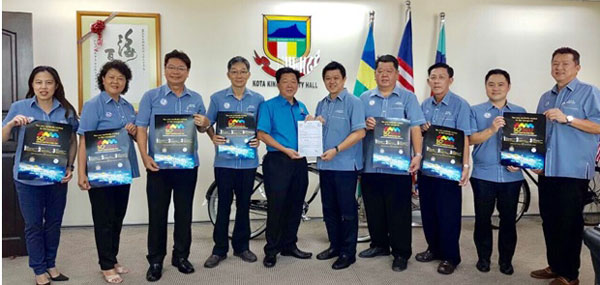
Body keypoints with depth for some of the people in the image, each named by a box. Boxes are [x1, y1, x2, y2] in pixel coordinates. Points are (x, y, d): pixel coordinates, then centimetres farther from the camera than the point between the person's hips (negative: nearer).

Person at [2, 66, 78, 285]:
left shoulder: (66, 110, 1)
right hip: (28, 177, -2)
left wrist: (70, 167, -4)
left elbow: (73, 141, 7)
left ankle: (50, 264, 30)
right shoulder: (19, 107, -3)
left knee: (54, 223, 13)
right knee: (33, 225, 7)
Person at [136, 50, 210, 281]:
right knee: (157, 214, 4)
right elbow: (141, 128, -4)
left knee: (184, 212, 11)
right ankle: (155, 261, 16)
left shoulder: (196, 99, 8)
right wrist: (145, 157, -15)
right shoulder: (151, 96, 0)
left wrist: (204, 124, -10)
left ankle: (181, 256, 25)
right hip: (158, 164, -2)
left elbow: (202, 128, 14)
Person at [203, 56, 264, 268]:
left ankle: (242, 246, 24)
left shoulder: (257, 99, 4)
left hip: (248, 160, 1)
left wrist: (258, 140, -9)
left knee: (244, 204, 11)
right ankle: (219, 249, 16)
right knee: (224, 204, 4)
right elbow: (208, 123, 6)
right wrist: (213, 137, -12)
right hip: (224, 160, -1)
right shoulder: (217, 98, 1)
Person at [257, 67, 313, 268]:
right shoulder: (269, 106, -1)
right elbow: (262, 134, -10)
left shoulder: (302, 108, 16)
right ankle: (271, 250, 8)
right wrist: (285, 150, -17)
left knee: (295, 205, 11)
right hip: (277, 161, -6)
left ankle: (289, 245, 24)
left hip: (299, 161, 6)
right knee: (276, 206, -3)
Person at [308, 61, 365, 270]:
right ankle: (335, 245, 27)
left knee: (347, 210, 2)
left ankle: (348, 252, 12)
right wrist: (311, 124, -3)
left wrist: (336, 149, -20)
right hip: (325, 164, 7)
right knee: (329, 209, 14)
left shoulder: (353, 102, -5)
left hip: (346, 165, -6)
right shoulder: (321, 104, 14)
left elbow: (359, 132, -14)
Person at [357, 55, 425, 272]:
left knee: (399, 212, 1)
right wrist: (365, 125, -11)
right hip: (370, 165, 3)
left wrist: (418, 154, -16)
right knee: (374, 210, 13)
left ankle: (401, 253, 12)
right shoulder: (365, 98, 11)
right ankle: (379, 245, 29)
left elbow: (415, 128, -5)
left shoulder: (407, 98, 3)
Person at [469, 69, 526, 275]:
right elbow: (470, 139, -5)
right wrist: (492, 129, -20)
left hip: (511, 175, 2)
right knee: (483, 218, 6)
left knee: (508, 219, 8)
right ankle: (483, 257, 20)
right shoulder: (476, 111, 3)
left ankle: (506, 259, 21)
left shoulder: (520, 112, 10)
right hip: (483, 175, -1)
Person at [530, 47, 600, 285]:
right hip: (547, 170, 7)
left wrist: (567, 118, -21)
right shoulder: (546, 98, 17)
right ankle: (554, 266, 25)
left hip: (573, 171, -6)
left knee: (569, 223, 0)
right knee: (549, 221, 12)